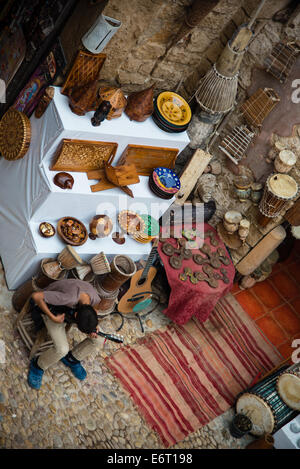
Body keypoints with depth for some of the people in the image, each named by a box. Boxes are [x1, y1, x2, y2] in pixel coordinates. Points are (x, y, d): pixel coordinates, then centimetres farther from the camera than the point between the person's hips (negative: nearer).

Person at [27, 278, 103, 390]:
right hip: (52, 307, -5)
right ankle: (37, 365, 11)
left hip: (72, 307, 5)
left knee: (97, 338, -6)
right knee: (62, 349, -21)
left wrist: (92, 329, -17)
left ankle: (71, 359, 19)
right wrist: (53, 318, -31)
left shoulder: (95, 298, -25)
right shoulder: (68, 297, -44)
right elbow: (36, 296, -39)